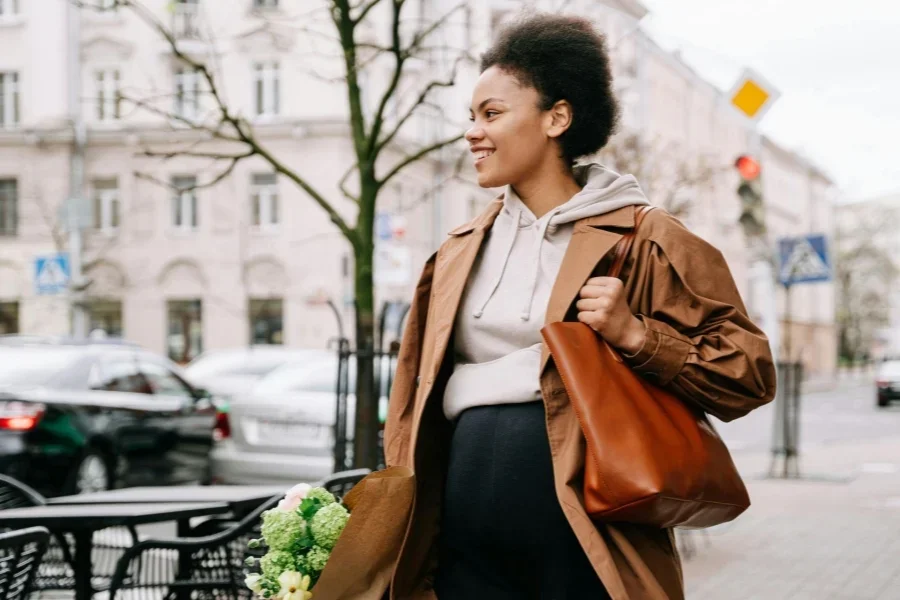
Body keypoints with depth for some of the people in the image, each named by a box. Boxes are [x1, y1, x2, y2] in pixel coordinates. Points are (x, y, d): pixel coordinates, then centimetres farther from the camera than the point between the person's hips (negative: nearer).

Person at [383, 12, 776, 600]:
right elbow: (417, 399, 21)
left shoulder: (643, 240, -2)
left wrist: (636, 336, -16)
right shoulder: (460, 252, 14)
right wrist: (404, 512, 14)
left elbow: (748, 373, -4)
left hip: (585, 548, -4)